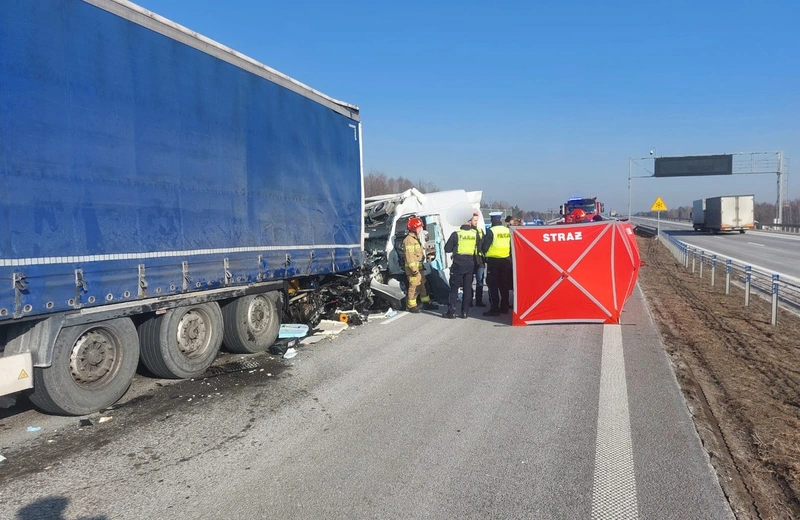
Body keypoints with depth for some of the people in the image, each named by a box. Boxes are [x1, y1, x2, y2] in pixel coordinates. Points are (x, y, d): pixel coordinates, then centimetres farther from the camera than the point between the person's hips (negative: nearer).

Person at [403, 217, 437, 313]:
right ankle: (412, 306, 0)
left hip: (419, 267, 11)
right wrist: (414, 269, -25)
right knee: (414, 286, -8)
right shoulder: (409, 240, -15)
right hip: (413, 268, -11)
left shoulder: (417, 239, 19)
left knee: (422, 285, 16)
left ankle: (426, 303, 26)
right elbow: (409, 256, -22)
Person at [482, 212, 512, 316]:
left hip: (493, 261, -5)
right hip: (506, 260, 5)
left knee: (493, 285, 1)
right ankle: (504, 307, 20)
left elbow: (485, 246, -12)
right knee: (504, 285, 14)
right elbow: (512, 245, 8)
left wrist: (484, 253, 8)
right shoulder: (508, 230, 1)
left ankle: (494, 309, -2)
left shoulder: (491, 231, -13)